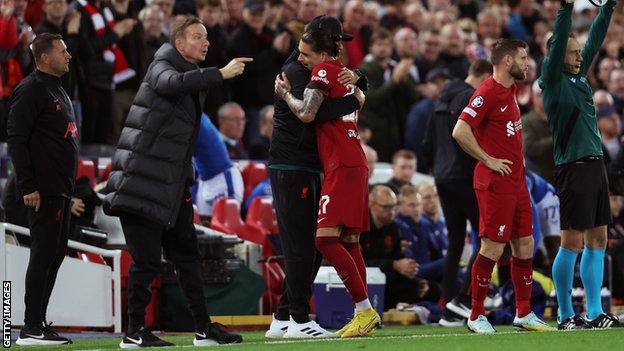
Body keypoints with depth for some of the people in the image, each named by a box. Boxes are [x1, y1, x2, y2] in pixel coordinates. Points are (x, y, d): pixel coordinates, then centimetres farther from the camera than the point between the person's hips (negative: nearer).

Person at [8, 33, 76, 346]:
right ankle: (32, 329, -10)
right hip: (43, 191, -10)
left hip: (61, 190, 10)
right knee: (44, 253, -10)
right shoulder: (31, 90, -11)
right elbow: (16, 140, -17)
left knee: (55, 253, 11)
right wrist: (28, 187, -21)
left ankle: (38, 323, 15)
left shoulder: (57, 91, 20)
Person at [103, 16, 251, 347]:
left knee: (186, 255, 11)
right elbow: (176, 83, -34)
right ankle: (134, 332, -1)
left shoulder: (193, 75, 18)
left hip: (172, 183, 9)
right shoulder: (161, 69, -8)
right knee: (147, 260, -8)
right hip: (144, 183, -9)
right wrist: (222, 73, -34)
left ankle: (203, 328, 16)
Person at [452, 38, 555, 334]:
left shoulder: (510, 90, 14)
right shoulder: (487, 92, -15)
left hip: (516, 181, 9)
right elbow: (460, 131, -22)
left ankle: (524, 314, 17)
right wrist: (489, 160, -17)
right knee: (493, 248, -6)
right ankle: (476, 317, 2)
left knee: (525, 245, 10)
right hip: (495, 183, -9)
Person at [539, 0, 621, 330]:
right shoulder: (553, 80, -5)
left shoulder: (579, 77, 15)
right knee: (572, 242, -6)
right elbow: (558, 42, -17)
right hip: (573, 167, -8)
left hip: (595, 165, 8)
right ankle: (565, 315, -1)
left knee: (597, 240, 7)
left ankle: (594, 312, 10)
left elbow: (595, 40, 20)